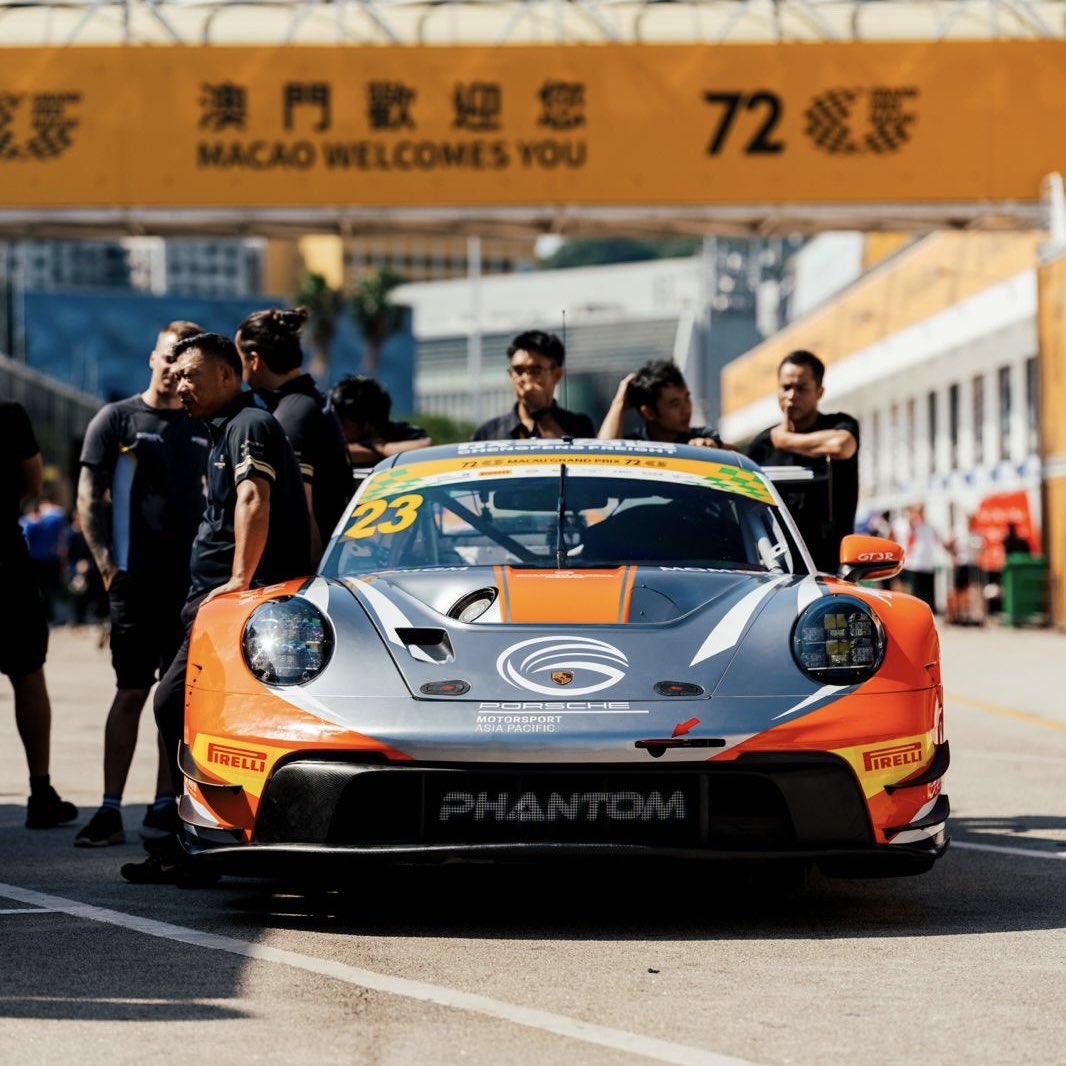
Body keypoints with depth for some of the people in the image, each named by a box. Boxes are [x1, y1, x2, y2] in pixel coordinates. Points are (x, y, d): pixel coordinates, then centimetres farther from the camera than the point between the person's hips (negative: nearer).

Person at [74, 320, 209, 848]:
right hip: (137, 581, -4)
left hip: (194, 582, 4)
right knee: (131, 693, -6)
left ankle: (165, 805, 11)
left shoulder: (206, 428, 14)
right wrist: (108, 565, -10)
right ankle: (110, 809, -4)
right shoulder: (116, 419, 3)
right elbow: (89, 500, 0)